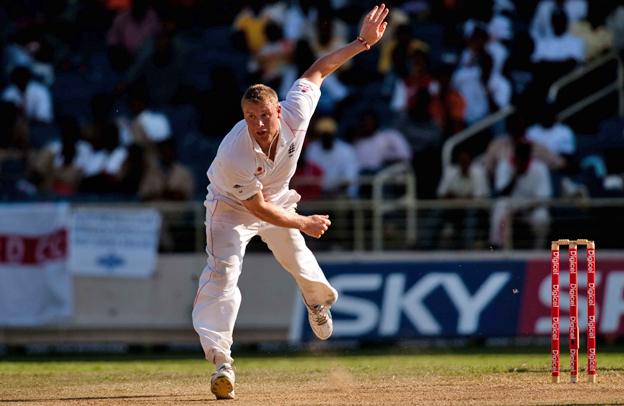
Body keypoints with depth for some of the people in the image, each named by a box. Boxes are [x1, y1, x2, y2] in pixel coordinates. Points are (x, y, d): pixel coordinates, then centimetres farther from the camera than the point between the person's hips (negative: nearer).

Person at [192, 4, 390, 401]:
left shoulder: (294, 115, -32)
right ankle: (221, 360, -29)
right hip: (232, 206, -5)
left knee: (298, 258, 23)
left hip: (277, 197, 5)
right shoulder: (234, 156, -42)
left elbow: (317, 70, -16)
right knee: (224, 269, -24)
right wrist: (304, 224, -19)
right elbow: (258, 209, -28)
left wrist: (362, 42, -20)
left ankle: (319, 300, 60)